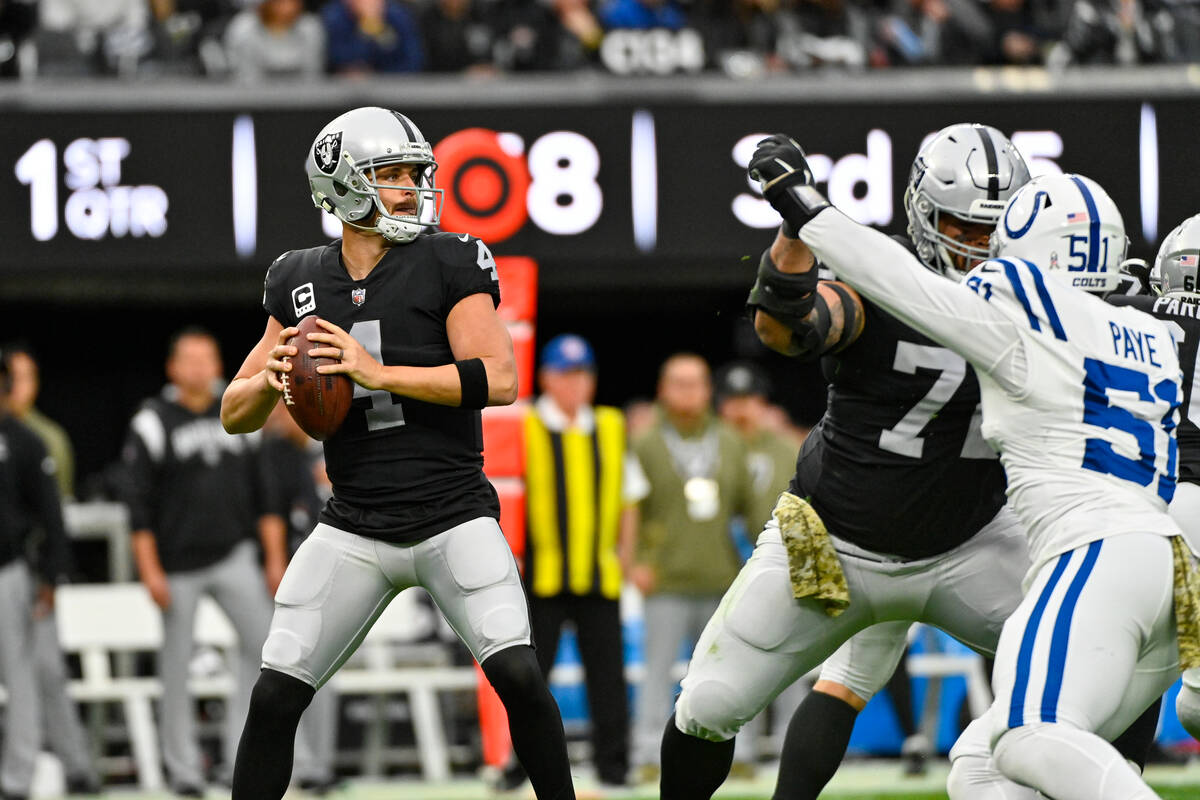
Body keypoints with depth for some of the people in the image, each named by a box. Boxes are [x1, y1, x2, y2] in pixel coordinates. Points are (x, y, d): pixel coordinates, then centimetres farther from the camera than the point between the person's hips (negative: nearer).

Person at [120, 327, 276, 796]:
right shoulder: (153, 423, -4)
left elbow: (262, 494, 15)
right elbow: (139, 505, -6)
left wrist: (276, 557, 9)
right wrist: (150, 572, -12)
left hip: (233, 558, 3)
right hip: (177, 565, -3)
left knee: (263, 642, -11)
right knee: (177, 663, 1)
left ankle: (240, 747, -2)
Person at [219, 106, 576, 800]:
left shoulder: (451, 264, -4)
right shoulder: (302, 283, 7)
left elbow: (499, 380, -16)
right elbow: (235, 415, 12)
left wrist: (378, 373, -20)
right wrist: (270, 380, -11)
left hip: (454, 516, -3)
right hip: (355, 528, 3)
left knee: (517, 675, -19)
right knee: (275, 696, -4)